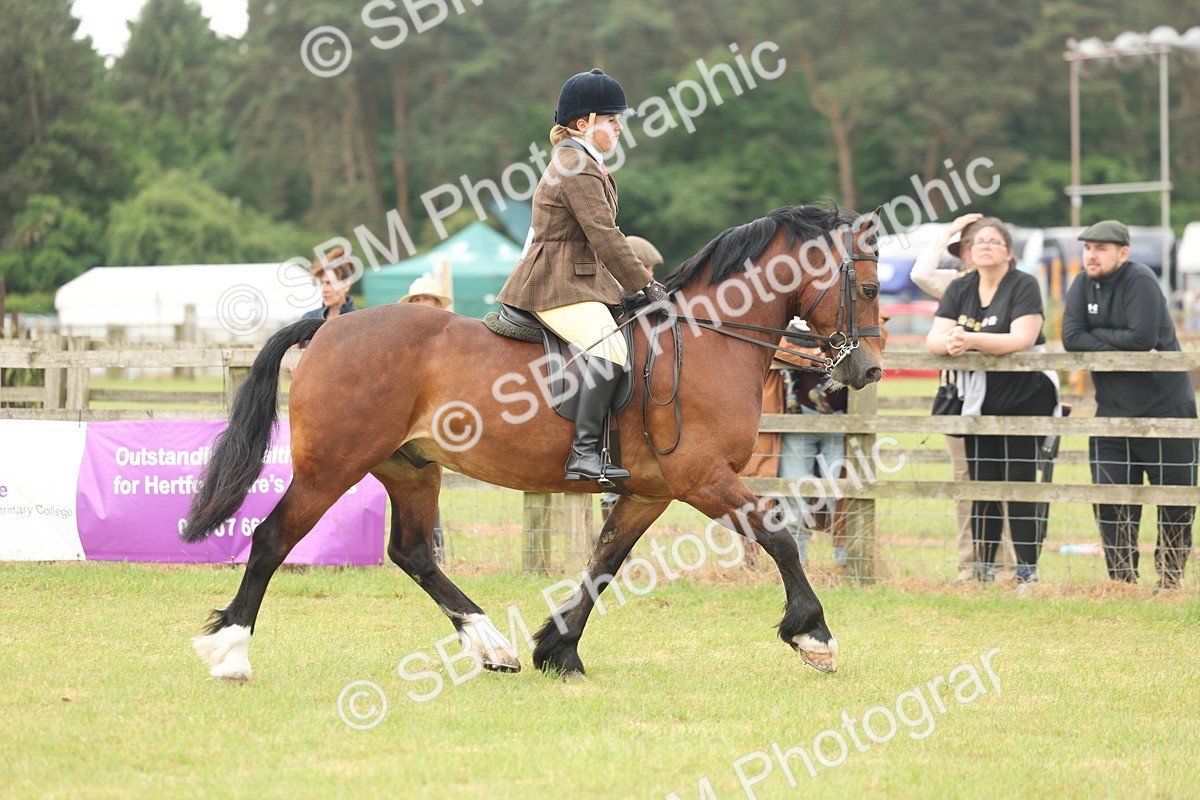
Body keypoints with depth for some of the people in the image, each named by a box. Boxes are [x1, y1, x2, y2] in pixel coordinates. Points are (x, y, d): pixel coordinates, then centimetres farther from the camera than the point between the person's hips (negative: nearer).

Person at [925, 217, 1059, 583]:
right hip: (979, 403, 5)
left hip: (1025, 400, -5)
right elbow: (934, 339, -2)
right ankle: (983, 568, 11)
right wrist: (947, 342, -26)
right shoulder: (959, 289, 7)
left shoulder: (1024, 286, -9)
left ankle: (1027, 570, -1)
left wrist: (970, 340, -32)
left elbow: (1022, 339, -23)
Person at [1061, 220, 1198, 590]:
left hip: (1166, 409, -5)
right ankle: (1122, 581, 11)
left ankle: (1170, 581, 12)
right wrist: (1123, 346, -16)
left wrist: (1098, 336, -12)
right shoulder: (1083, 286, 3)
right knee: (1110, 501, 3)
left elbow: (1142, 337, -25)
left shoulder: (1140, 281, -13)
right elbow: (1071, 338, -8)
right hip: (1113, 412, 5)